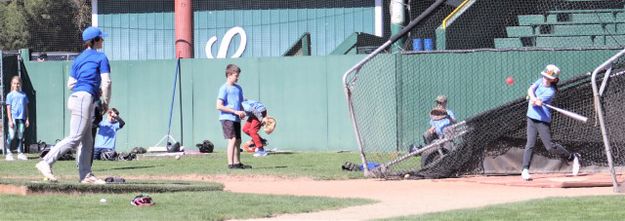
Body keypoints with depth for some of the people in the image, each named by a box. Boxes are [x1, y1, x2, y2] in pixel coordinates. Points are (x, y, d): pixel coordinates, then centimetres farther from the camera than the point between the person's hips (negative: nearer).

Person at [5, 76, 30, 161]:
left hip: (21, 119, 4)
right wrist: (10, 120, -8)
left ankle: (20, 153, 12)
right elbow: (8, 108, -1)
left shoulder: (23, 95, 13)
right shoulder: (10, 95, 3)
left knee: (21, 136, 7)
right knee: (11, 136, -7)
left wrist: (27, 119, 11)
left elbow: (26, 108, 16)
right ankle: (8, 153, -3)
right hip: (13, 118, -4)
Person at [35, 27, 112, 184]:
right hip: (85, 99, -9)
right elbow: (106, 82, -6)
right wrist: (105, 102, 8)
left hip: (76, 96, 9)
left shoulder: (78, 59, 20)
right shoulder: (101, 57, 1)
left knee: (87, 141, 10)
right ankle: (46, 162, -23)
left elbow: (71, 84, 17)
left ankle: (85, 175, 7)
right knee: (75, 138, -15)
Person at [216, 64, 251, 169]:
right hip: (227, 118, -8)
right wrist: (235, 111, -17)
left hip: (236, 119, 8)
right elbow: (219, 106, -15)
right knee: (232, 139, -14)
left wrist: (242, 112, 1)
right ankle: (230, 163, -16)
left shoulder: (238, 88, 14)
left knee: (238, 141, 11)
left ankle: (237, 163, 19)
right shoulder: (224, 88, -9)